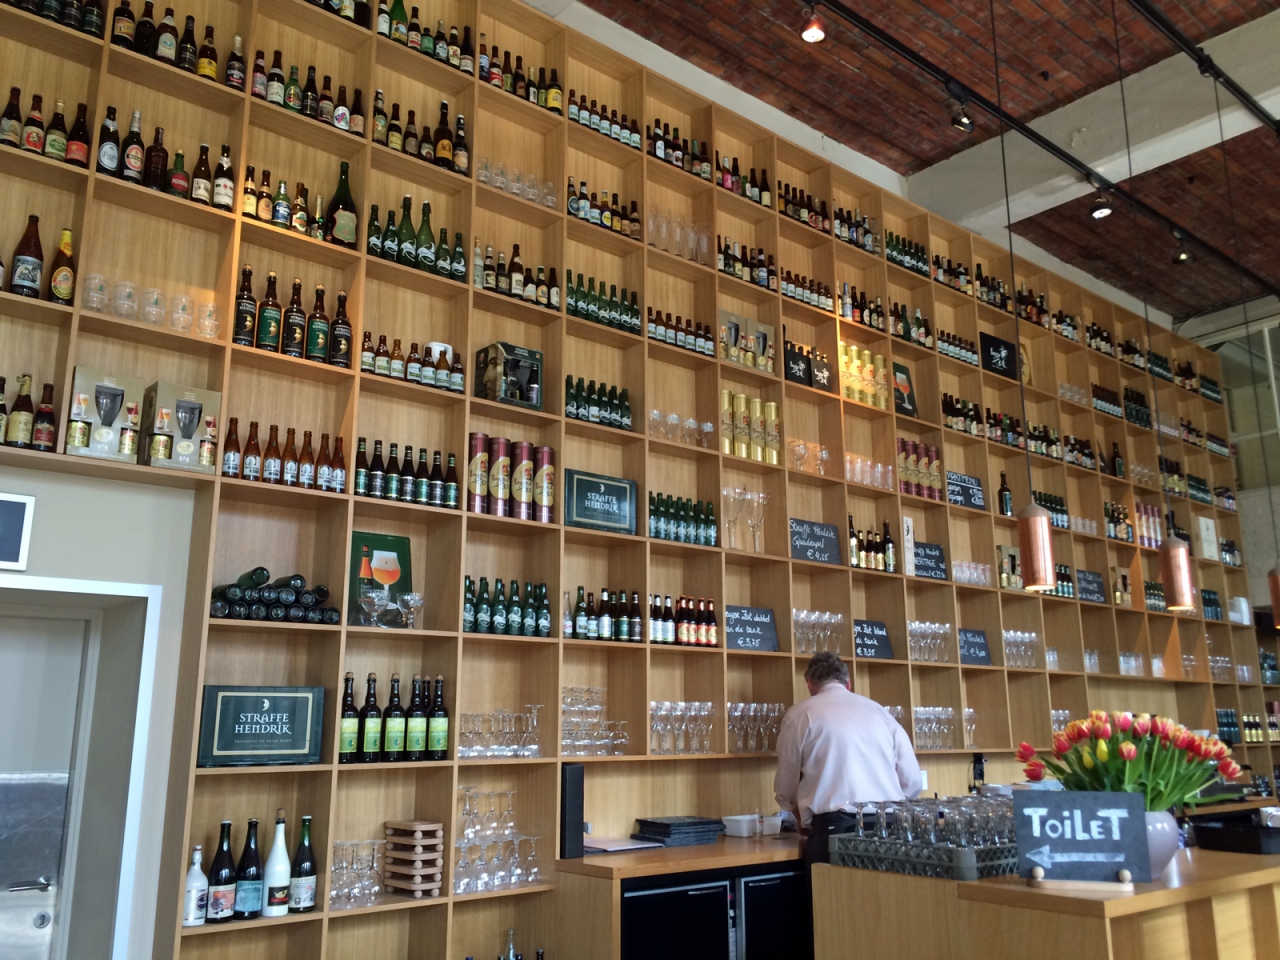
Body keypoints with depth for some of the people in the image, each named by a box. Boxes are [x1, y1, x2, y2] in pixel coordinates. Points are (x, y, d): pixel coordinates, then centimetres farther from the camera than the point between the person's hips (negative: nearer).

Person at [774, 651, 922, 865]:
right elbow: (912, 781, 13)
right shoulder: (879, 710, 15)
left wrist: (804, 819, 34)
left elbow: (786, 787, 14)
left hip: (835, 827, -3)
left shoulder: (800, 714, 6)